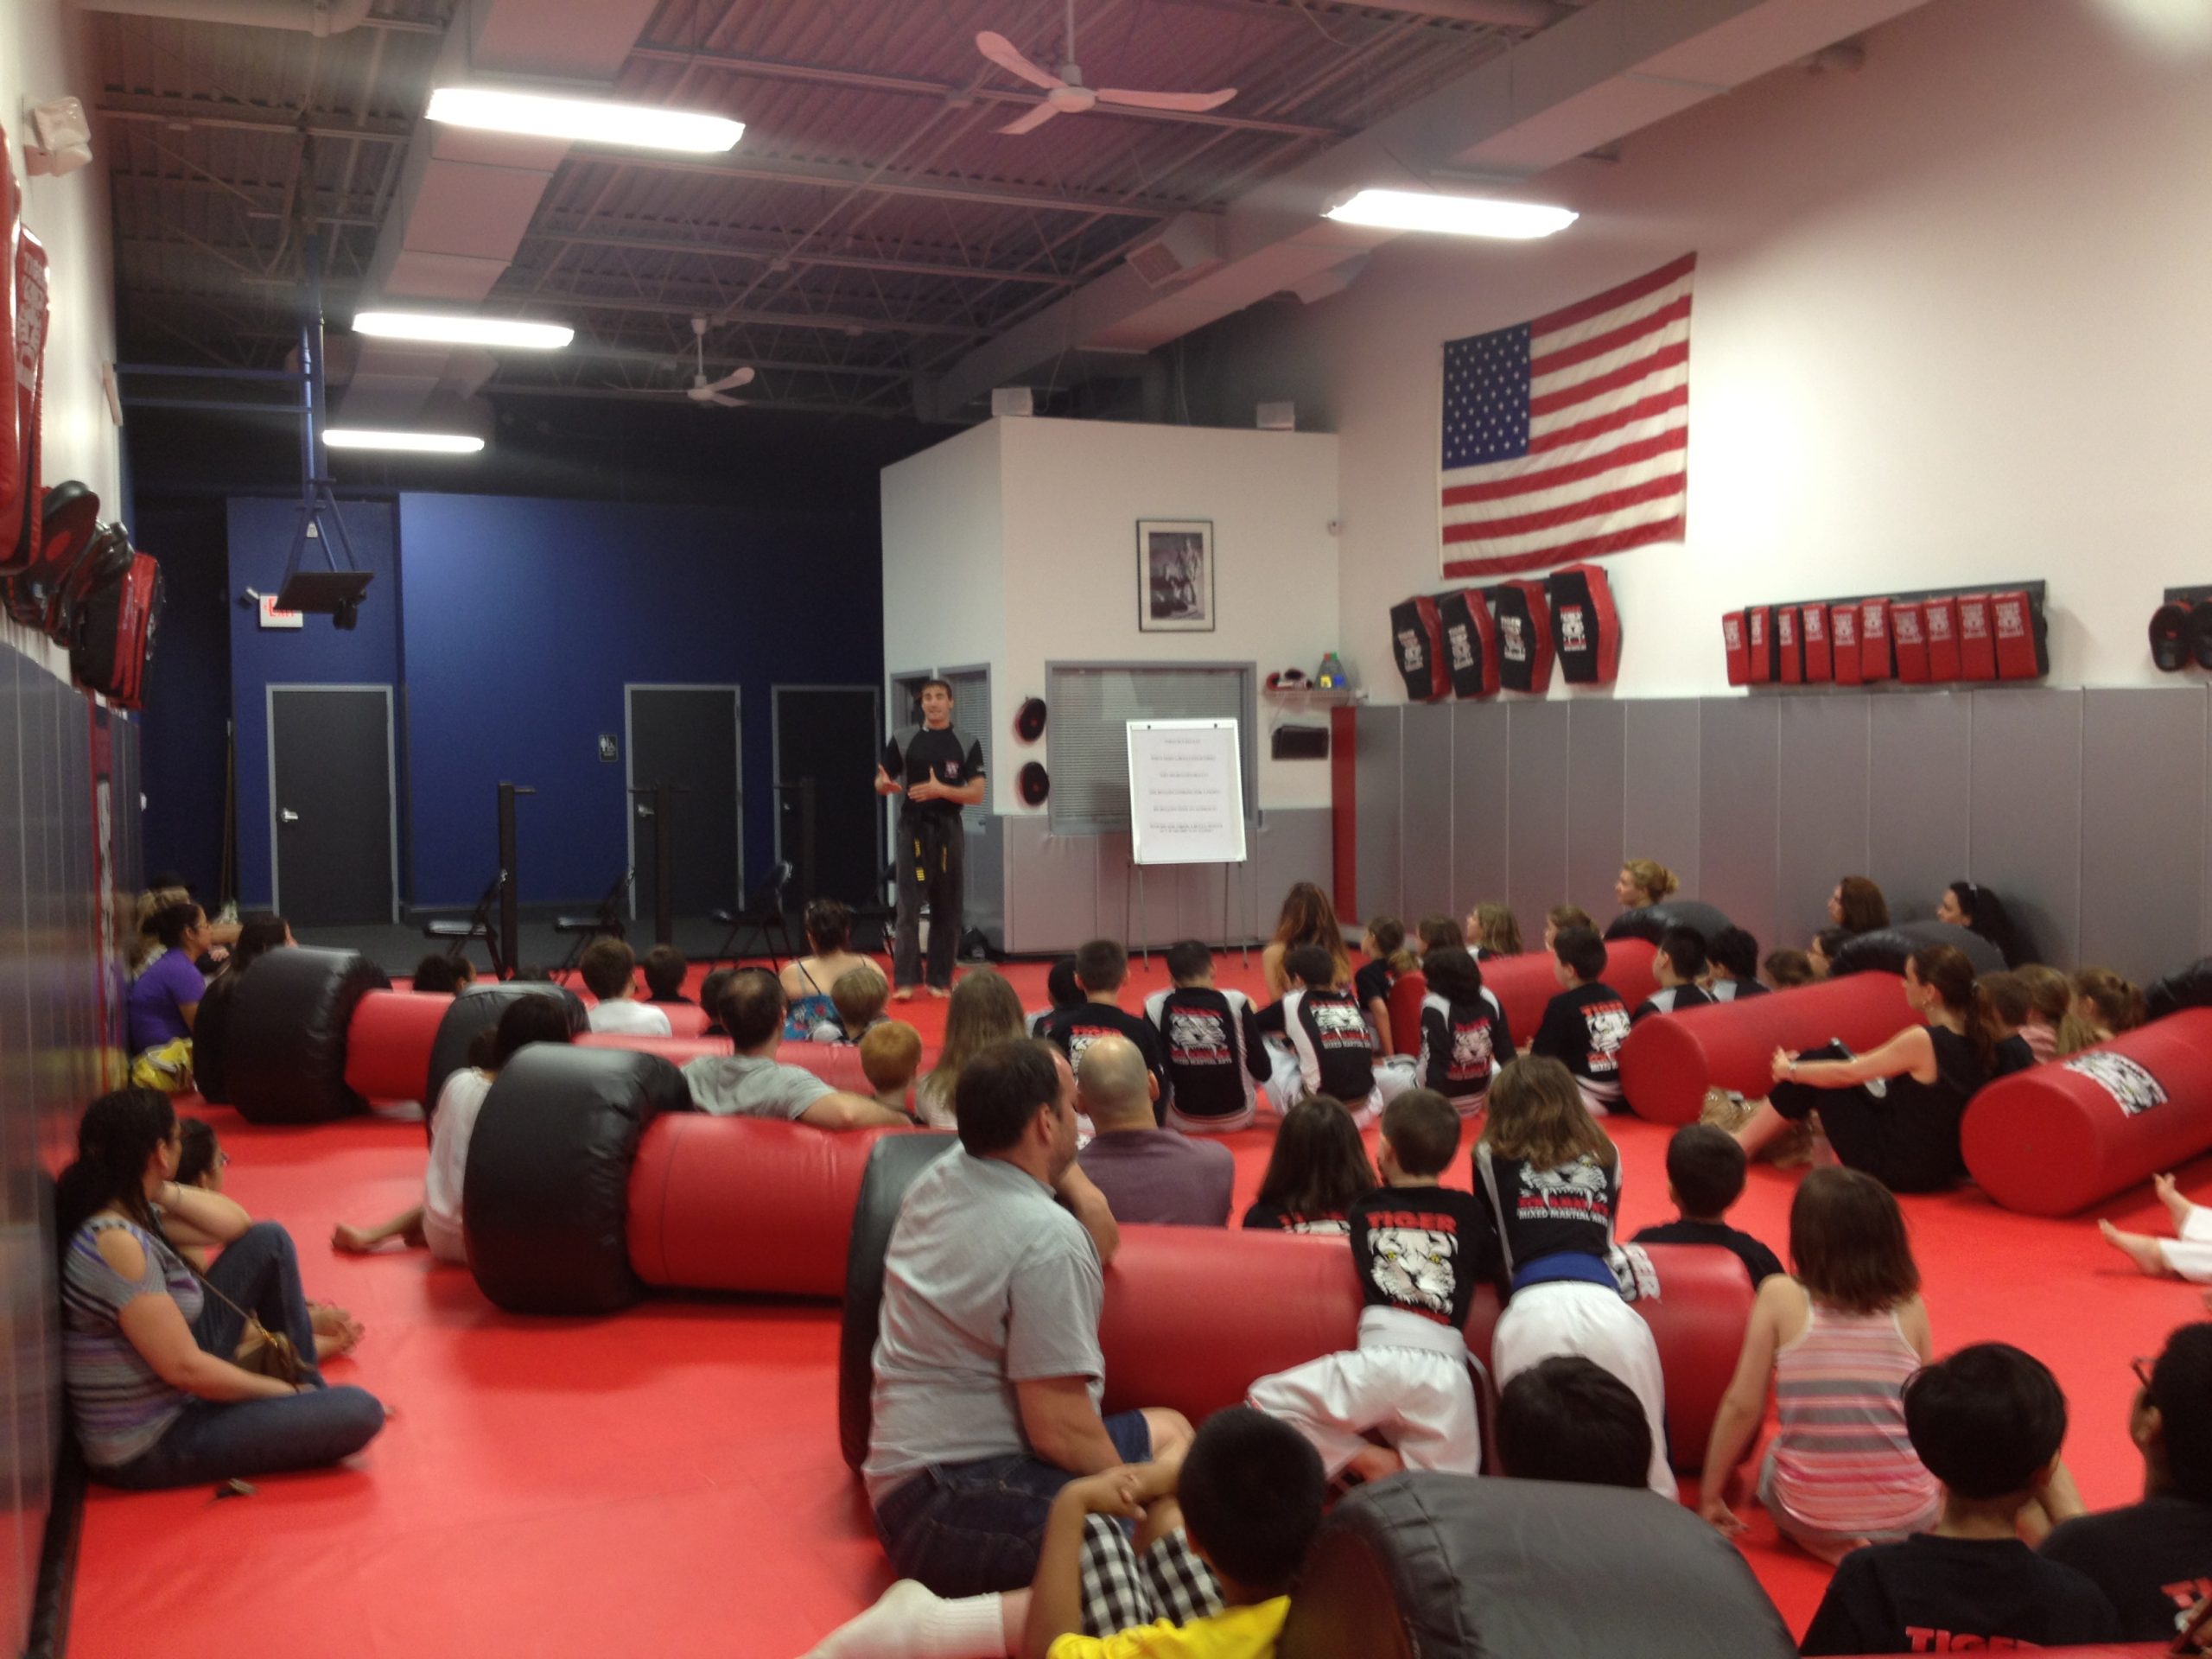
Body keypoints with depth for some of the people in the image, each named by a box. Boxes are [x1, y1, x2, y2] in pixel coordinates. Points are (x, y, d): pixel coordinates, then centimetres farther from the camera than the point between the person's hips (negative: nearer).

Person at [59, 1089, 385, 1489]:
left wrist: (165, 1193, -8)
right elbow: (184, 1368, -26)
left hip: (169, 1392, 10)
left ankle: (309, 1389, 15)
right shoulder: (117, 1244, -29)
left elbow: (237, 1224, 9)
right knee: (360, 1412, -18)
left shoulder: (129, 1209, -1)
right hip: (149, 1449, -10)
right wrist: (285, 1393, -12)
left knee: (268, 1241, 9)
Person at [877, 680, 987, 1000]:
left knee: (947, 908, 5)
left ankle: (940, 980, 14)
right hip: (913, 829, -1)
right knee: (908, 906, -6)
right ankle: (904, 981, -4)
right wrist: (886, 784, -17)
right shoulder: (902, 739, 3)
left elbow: (976, 794, -4)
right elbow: (881, 783, 7)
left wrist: (941, 789, -19)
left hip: (948, 830, 1)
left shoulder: (967, 745, 3)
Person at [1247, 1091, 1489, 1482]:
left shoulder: (1363, 1208, 13)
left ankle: (1372, 1462, -2)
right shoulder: (1467, 1210, 15)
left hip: (1383, 1357, -3)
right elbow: (1487, 1269, 27)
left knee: (1265, 1403, 6)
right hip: (1449, 1373, 3)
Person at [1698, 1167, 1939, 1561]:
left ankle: (1838, 1549, 5)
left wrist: (1710, 1496, 6)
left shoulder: (1780, 1296, -9)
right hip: (1909, 1516, 2)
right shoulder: (1909, 1307, -4)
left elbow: (1742, 1405, -7)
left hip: (1809, 1515, -2)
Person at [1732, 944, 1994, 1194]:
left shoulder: (1922, 1041, -24)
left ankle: (1742, 1144, 15)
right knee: (1822, 1061, 12)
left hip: (1895, 1171, -8)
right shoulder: (1973, 1038, 0)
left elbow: (1847, 1074, -12)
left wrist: (1791, 1070, 5)